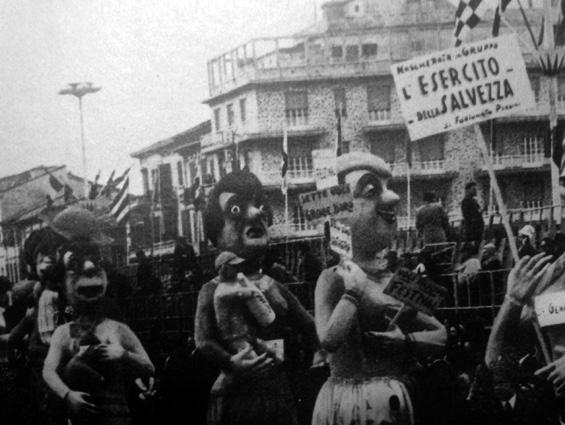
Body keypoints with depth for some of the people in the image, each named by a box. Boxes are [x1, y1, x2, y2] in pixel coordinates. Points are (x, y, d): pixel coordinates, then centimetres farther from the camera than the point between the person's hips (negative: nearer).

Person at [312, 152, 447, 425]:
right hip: (343, 401, -4)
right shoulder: (332, 278, -7)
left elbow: (442, 336, 9)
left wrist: (406, 340, -6)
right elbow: (329, 339, -23)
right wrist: (354, 291, -13)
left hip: (389, 401, 4)